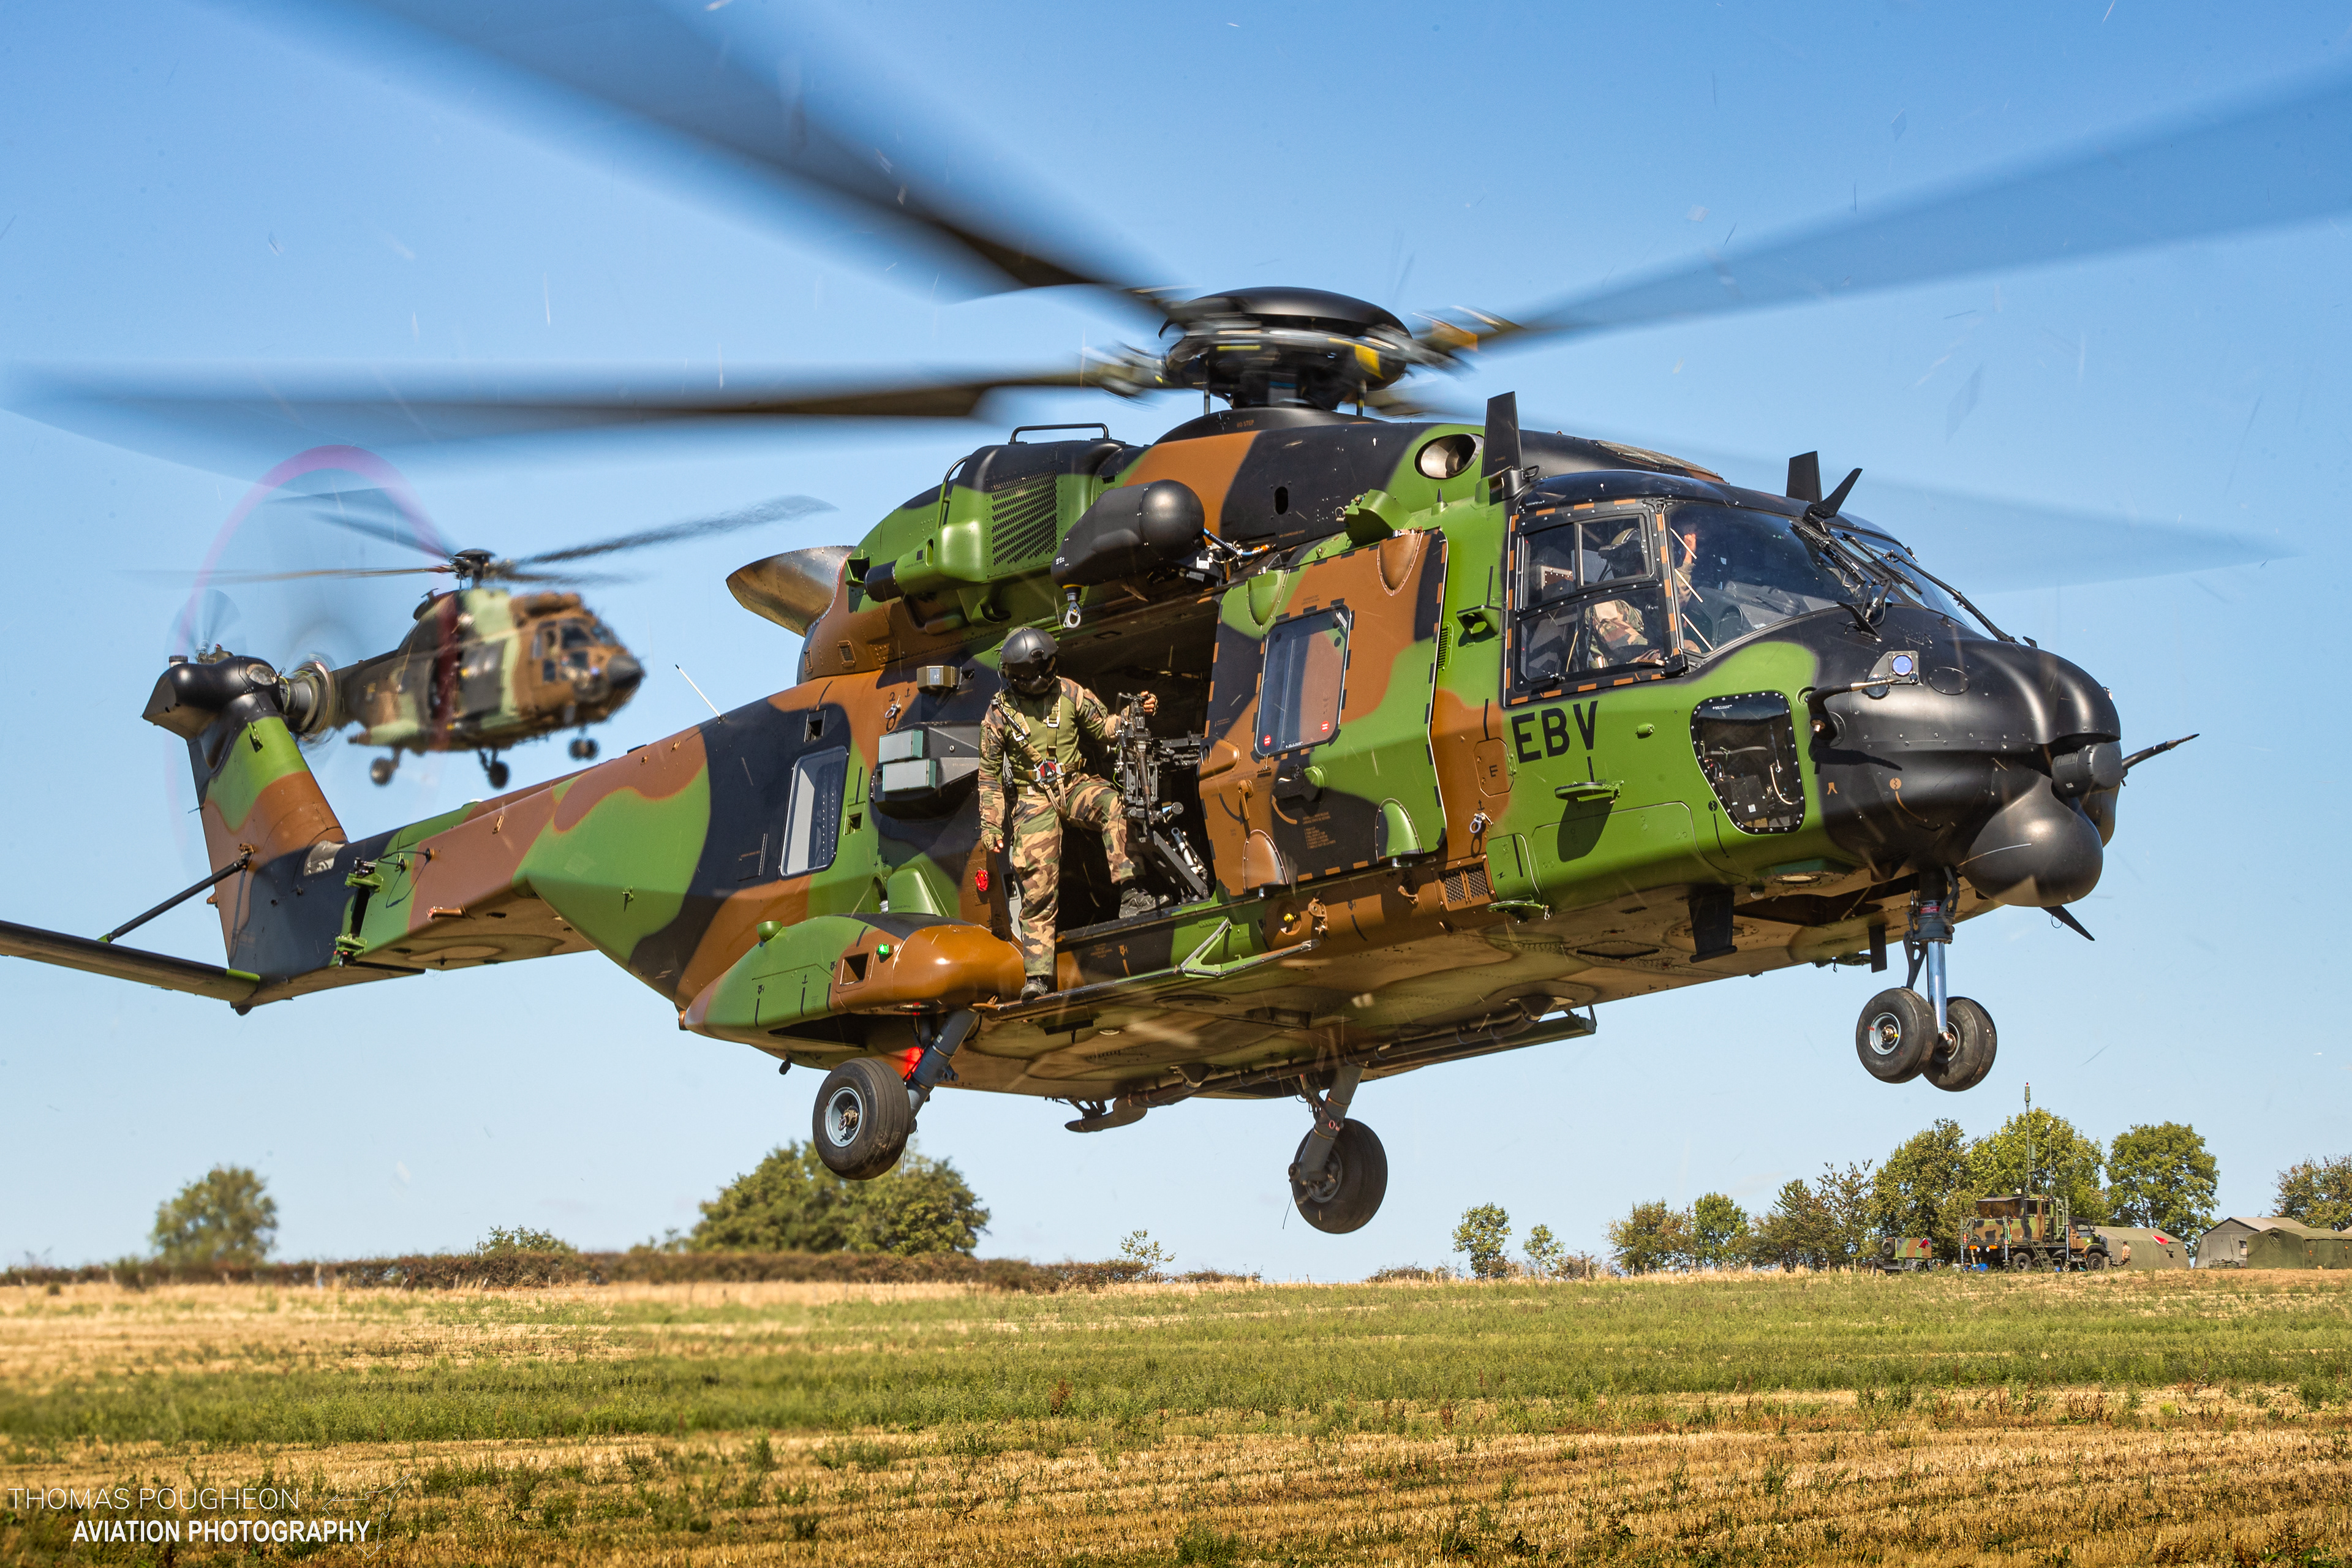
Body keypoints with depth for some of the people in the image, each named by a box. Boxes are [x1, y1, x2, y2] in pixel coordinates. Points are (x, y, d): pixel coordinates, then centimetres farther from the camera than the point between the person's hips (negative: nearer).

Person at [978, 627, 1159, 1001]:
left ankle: (1129, 895, -40)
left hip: (1074, 784, 1)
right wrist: (990, 825, 2)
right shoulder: (999, 712, -1)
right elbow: (989, 774, 6)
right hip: (1033, 799, -1)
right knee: (1038, 887, -12)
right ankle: (1037, 975, -10)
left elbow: (1104, 728, 8)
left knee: (1113, 804, -35)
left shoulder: (1068, 693, 2)